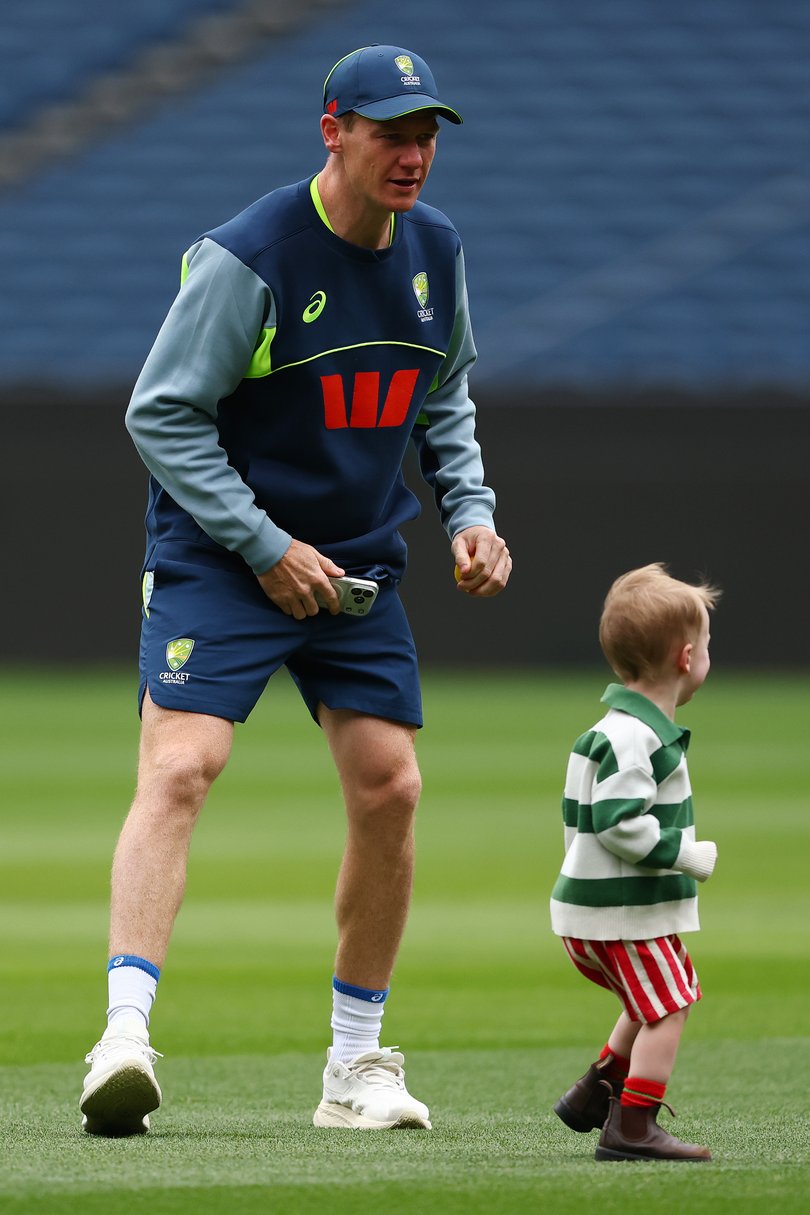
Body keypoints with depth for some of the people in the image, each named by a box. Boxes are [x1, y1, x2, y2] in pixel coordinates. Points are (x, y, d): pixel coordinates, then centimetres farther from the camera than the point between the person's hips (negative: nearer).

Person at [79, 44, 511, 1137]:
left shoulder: (436, 250, 3)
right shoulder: (249, 259, -18)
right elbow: (162, 413, -15)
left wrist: (470, 513, 6)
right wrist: (264, 548, -18)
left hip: (359, 561, 6)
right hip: (219, 556, -6)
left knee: (389, 789, 2)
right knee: (179, 768, -21)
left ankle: (356, 1067, 16)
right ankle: (125, 1036, -30)